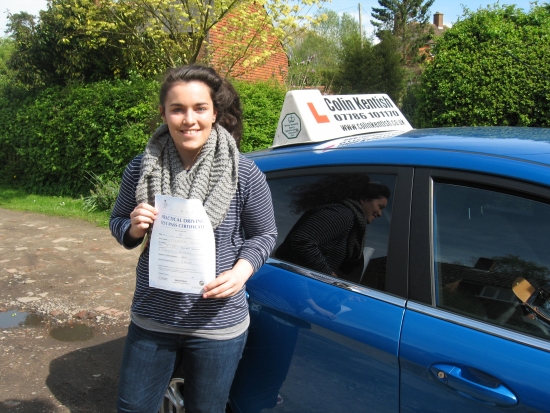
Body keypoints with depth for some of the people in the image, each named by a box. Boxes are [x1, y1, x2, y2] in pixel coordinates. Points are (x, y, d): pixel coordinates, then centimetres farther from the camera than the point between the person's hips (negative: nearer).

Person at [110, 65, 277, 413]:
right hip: (150, 320, 2)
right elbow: (117, 223, 8)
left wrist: (241, 270, -20)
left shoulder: (244, 174, -12)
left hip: (218, 325, -2)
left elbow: (264, 235, -2)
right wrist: (134, 228, -15)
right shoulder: (142, 169, -5)